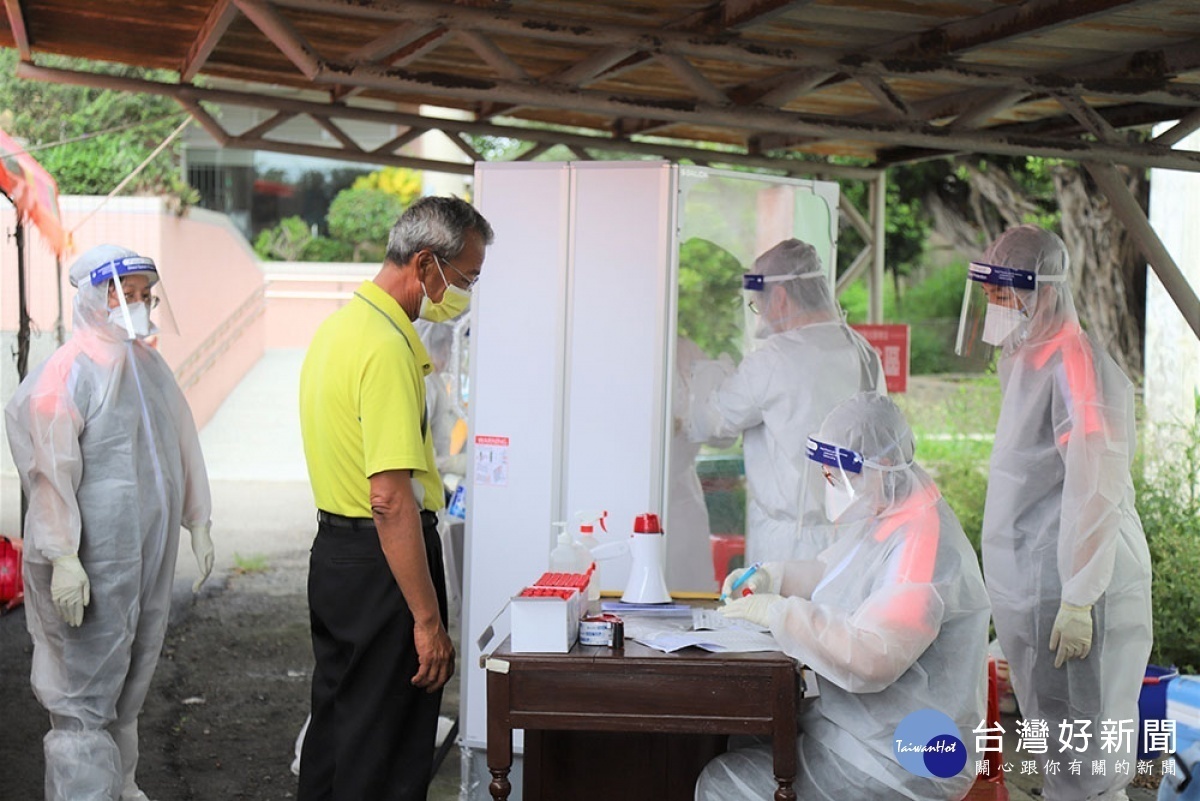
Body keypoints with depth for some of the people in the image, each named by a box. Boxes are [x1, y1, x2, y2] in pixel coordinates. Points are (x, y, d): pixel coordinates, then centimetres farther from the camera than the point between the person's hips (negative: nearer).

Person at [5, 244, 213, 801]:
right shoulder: (72, 369, -13)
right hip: (91, 564, -8)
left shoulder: (148, 363, 11)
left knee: (129, 683, 18)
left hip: (149, 556, 8)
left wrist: (198, 524, 18)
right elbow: (51, 468, -18)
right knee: (86, 693, -2)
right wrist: (63, 557, -22)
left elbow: (183, 445, 18)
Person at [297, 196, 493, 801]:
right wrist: (428, 621, -24)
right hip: (381, 563, -10)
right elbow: (390, 498, -26)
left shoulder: (340, 326, 10)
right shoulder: (387, 347, -22)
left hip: (335, 550, 10)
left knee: (337, 723, 21)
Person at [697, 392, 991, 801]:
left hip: (901, 763, -10)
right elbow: (828, 574, 27)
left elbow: (872, 659, -32)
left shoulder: (922, 545, -23)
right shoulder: (881, 520, 10)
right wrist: (766, 578, 8)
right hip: (854, 722, 10)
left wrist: (780, 613, -25)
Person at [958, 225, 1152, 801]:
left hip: (1070, 586, -10)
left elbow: (1095, 490, -23)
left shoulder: (1074, 365, -18)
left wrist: (1078, 600, -23)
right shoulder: (1026, 359, 12)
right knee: (1053, 743, 20)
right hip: (1034, 581, 10)